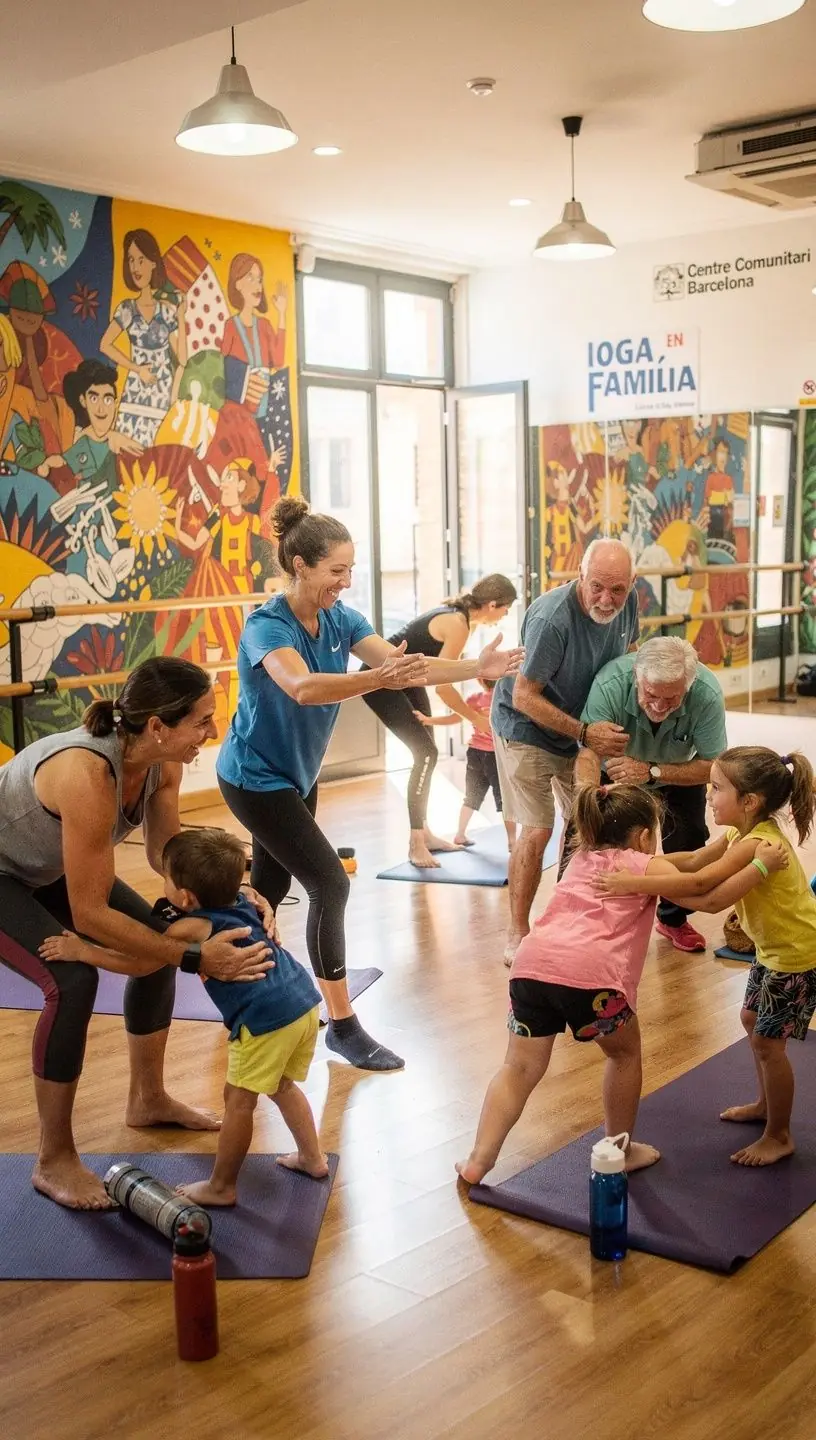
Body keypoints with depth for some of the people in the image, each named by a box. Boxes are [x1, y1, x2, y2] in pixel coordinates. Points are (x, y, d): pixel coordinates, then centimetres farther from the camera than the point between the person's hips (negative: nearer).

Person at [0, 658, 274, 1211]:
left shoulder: (162, 761, -18)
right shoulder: (87, 775, -41)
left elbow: (165, 850, -4)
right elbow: (89, 914, -36)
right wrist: (196, 959, -36)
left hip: (48, 867, 8)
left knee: (159, 944, 6)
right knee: (73, 978, -25)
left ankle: (149, 1100, 25)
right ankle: (54, 1162, -8)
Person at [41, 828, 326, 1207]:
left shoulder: (190, 929, -10)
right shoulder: (242, 902, 12)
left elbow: (139, 964, -6)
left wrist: (81, 950, 0)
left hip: (267, 1019, -9)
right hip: (305, 1001, 9)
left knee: (238, 1100, 6)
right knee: (281, 1087, 27)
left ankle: (221, 1187, 18)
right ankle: (312, 1158, 35)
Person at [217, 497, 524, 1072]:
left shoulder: (339, 619, -6)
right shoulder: (266, 626, -26)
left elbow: (404, 666, -17)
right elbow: (302, 687, -46)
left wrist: (477, 667, -30)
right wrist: (377, 679, -61)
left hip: (296, 775, 8)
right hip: (255, 778, -8)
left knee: (272, 884, 20)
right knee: (330, 883, -13)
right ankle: (342, 1025, -3)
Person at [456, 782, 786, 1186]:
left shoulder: (582, 857, 32)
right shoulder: (648, 866, 16)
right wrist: (761, 864, 15)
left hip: (532, 963, 5)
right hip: (590, 973, -5)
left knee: (521, 1067, 15)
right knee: (624, 1052, 22)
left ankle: (479, 1160, 9)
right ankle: (619, 1150, 32)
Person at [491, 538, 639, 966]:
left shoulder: (627, 602, -12)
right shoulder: (552, 618, -33)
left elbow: (626, 656, 9)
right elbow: (524, 697, -27)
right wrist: (584, 733, -30)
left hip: (582, 726, 7)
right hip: (526, 727, -6)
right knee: (537, 833, -9)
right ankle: (518, 932, 5)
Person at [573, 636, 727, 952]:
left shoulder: (707, 695, -36)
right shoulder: (610, 684, -40)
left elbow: (712, 766, -28)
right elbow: (588, 754, -45)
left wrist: (651, 771, -41)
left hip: (678, 775, 1)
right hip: (616, 771, -1)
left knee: (689, 842, -6)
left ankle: (673, 919, 20)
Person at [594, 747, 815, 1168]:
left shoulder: (758, 844, -32)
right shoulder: (742, 833, -2)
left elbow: (702, 887, -41)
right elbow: (695, 860, 5)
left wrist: (638, 883, -39)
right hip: (773, 946, 10)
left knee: (767, 1041, -2)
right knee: (752, 1020, 21)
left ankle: (778, 1137, 15)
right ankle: (766, 1105, 41)